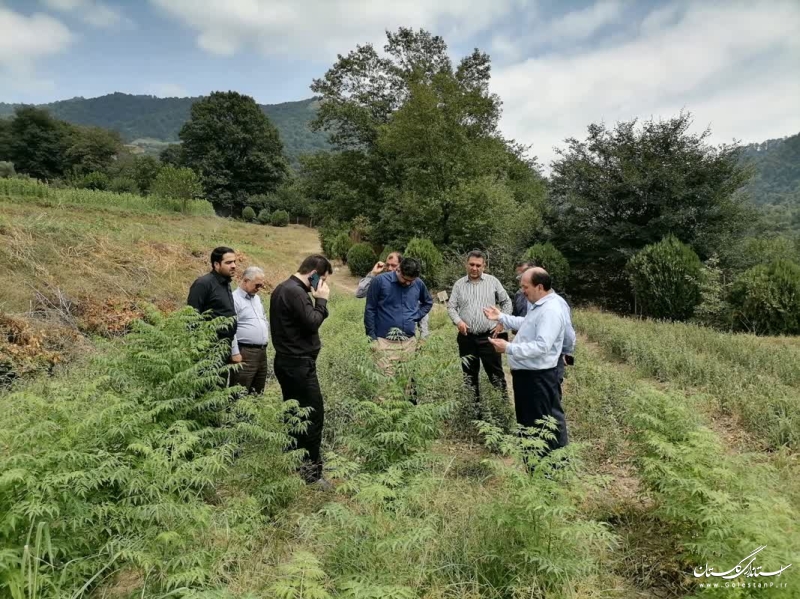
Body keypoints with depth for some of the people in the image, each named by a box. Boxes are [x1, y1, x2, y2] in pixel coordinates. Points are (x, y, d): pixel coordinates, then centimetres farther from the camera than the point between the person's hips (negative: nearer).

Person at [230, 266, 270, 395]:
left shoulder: (257, 298, 17)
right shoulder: (234, 299, -10)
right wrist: (235, 354, -18)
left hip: (262, 352, 8)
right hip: (245, 353, -8)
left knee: (258, 394, 15)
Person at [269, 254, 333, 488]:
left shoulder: (282, 288, 14)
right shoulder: (295, 292, -19)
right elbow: (312, 323, -18)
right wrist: (322, 300, -9)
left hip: (287, 361, 11)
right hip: (299, 364, -11)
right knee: (314, 415, -5)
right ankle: (311, 472, 1)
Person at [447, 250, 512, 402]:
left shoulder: (492, 281, 1)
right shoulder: (459, 284, 5)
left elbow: (506, 302, 8)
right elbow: (451, 306, 5)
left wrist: (502, 323, -1)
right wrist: (458, 321, -13)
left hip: (489, 336, -2)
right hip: (467, 337, 2)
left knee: (495, 373, 2)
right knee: (469, 375, 12)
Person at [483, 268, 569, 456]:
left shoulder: (550, 311, -25)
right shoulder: (539, 306, 10)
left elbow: (541, 347, -32)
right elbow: (525, 324, 28)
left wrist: (509, 348, -33)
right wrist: (501, 317, 20)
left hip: (538, 377, -11)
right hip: (527, 373, 11)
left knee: (541, 422, 1)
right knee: (527, 418, 23)